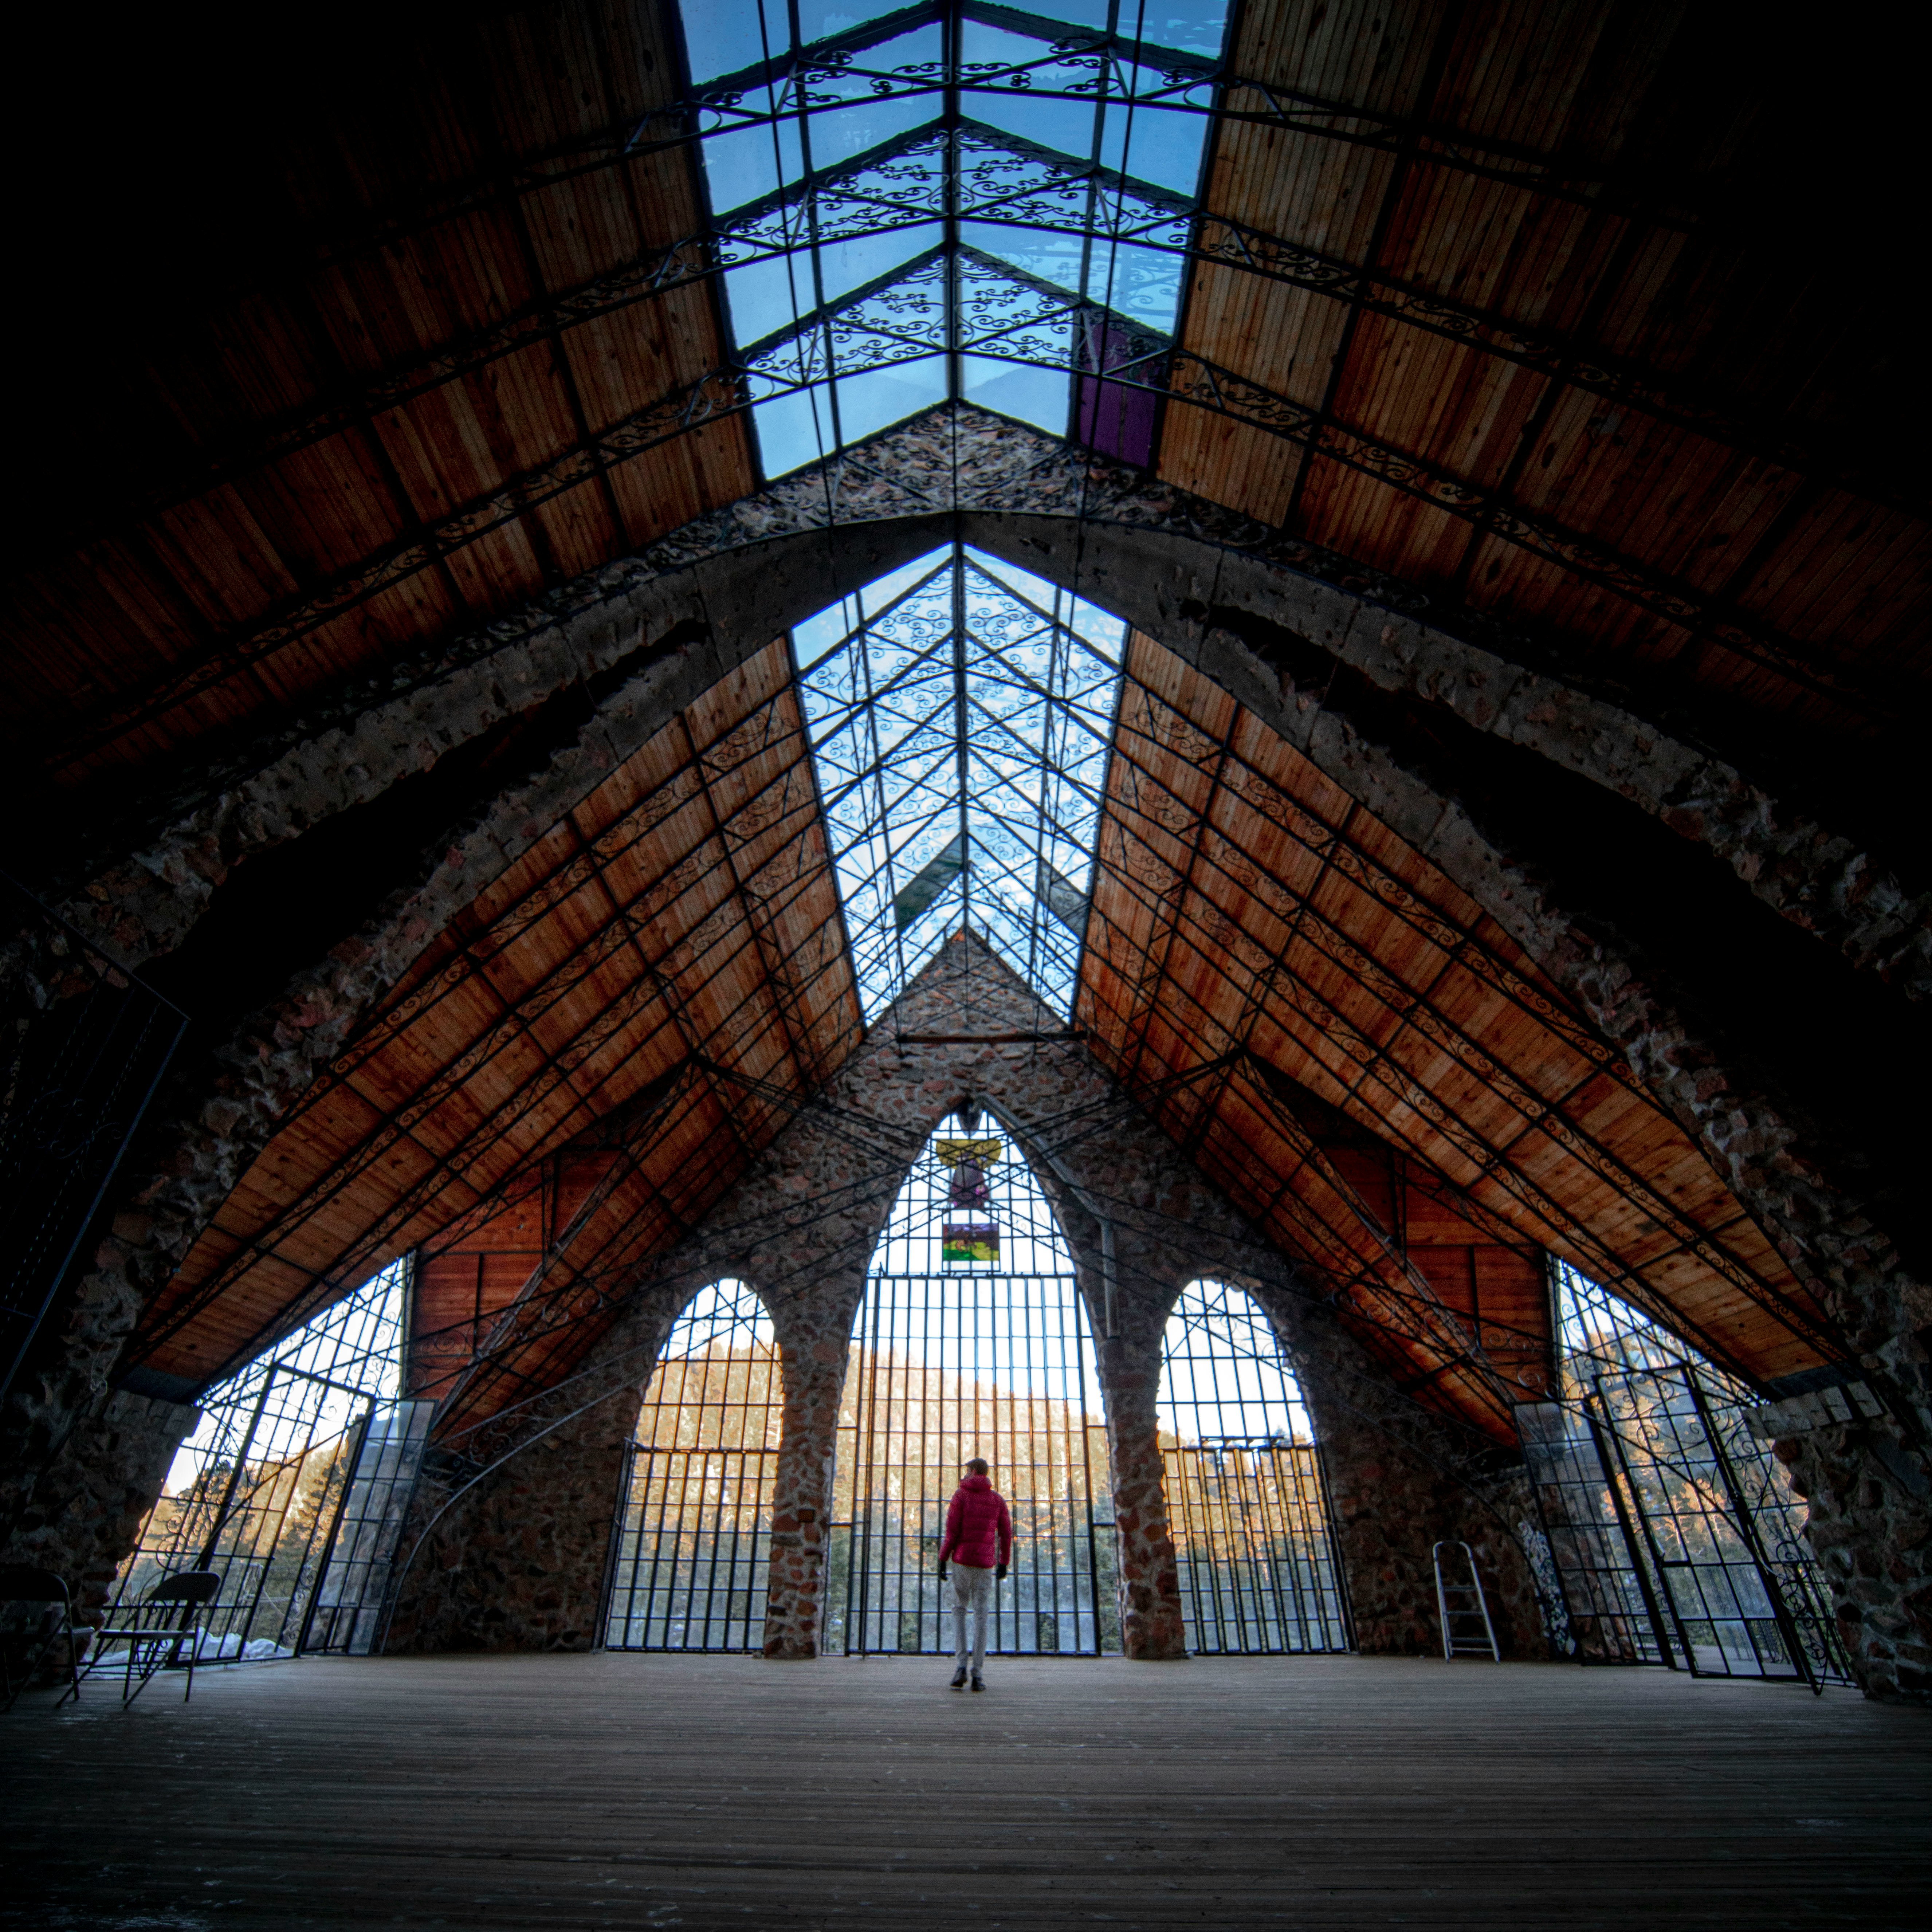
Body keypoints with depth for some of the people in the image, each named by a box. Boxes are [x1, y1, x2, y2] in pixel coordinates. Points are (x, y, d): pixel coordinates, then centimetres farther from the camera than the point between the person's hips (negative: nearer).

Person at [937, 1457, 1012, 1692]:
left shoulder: (960, 1495, -4)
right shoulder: (998, 1499, 5)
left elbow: (952, 1531, -10)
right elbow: (1006, 1534, 4)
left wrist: (942, 1560, -4)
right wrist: (1004, 1564, 13)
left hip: (962, 1560, -2)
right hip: (986, 1563, 2)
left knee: (959, 1612, 13)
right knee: (981, 1616, 5)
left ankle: (960, 1667, -2)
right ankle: (978, 1676, 1)